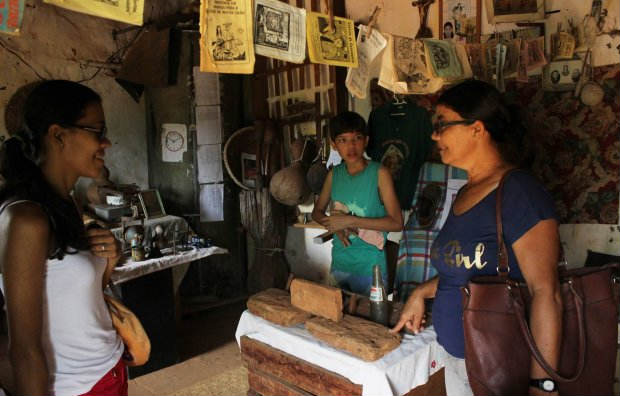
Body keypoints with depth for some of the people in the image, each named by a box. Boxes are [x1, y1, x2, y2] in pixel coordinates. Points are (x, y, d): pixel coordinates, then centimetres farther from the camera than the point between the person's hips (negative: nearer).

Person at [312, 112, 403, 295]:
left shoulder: (379, 173, -11)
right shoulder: (334, 174, 3)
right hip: (339, 263, 4)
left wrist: (350, 220, -19)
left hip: (370, 267, -4)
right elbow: (317, 211, 13)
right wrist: (335, 226, -9)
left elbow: (396, 223, -15)